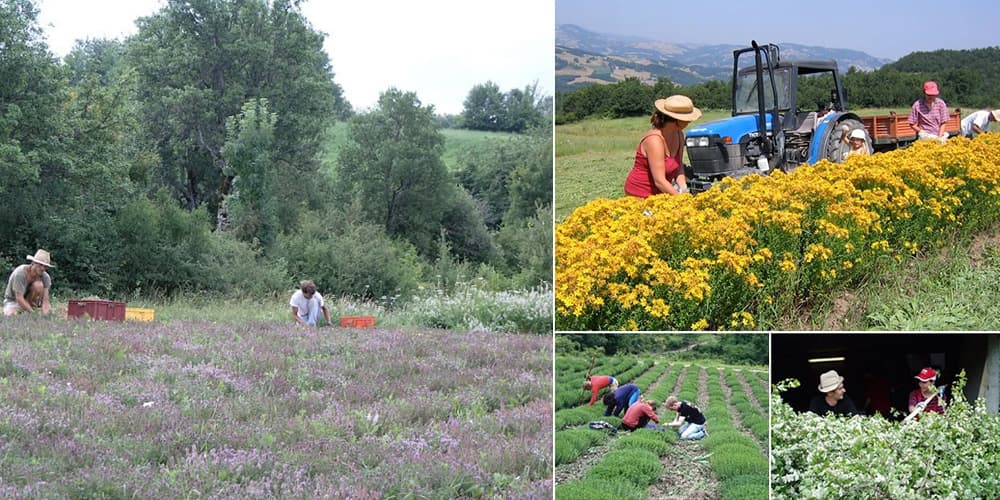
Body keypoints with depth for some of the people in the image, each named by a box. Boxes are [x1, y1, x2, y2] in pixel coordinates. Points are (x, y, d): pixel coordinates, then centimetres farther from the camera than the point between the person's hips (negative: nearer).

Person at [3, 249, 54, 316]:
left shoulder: (45, 277, -17)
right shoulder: (20, 273, -28)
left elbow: (45, 300, -21)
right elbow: (19, 298, -31)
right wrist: (33, 313, -37)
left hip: (30, 301, 3)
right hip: (13, 301, -3)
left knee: (38, 285, -27)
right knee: (11, 315, -37)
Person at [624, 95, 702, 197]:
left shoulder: (678, 135, 0)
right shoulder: (655, 140, -23)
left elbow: (679, 167, 7)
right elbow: (659, 181, -25)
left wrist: (683, 188, -11)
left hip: (660, 192, 8)